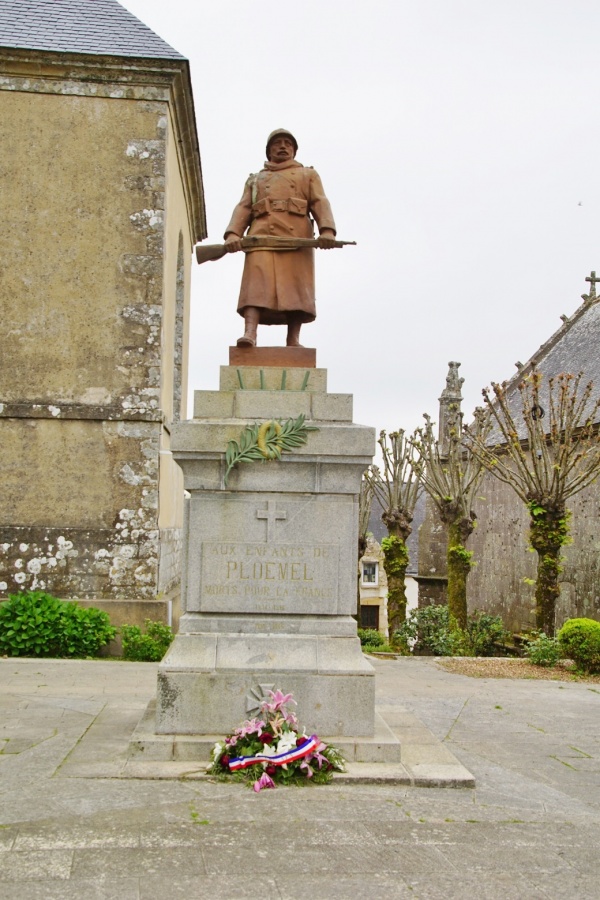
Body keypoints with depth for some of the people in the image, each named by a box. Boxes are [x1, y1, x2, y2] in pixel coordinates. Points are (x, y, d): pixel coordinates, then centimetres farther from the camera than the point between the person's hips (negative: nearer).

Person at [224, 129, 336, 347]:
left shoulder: (308, 174, 27)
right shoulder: (255, 180, 32)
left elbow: (320, 203, 10)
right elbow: (243, 208, 16)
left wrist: (327, 230, -12)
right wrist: (233, 234, -7)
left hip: (296, 237, 0)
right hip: (261, 235, 0)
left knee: (296, 286, -12)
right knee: (257, 281, -19)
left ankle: (293, 339, -16)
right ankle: (250, 333, -33)